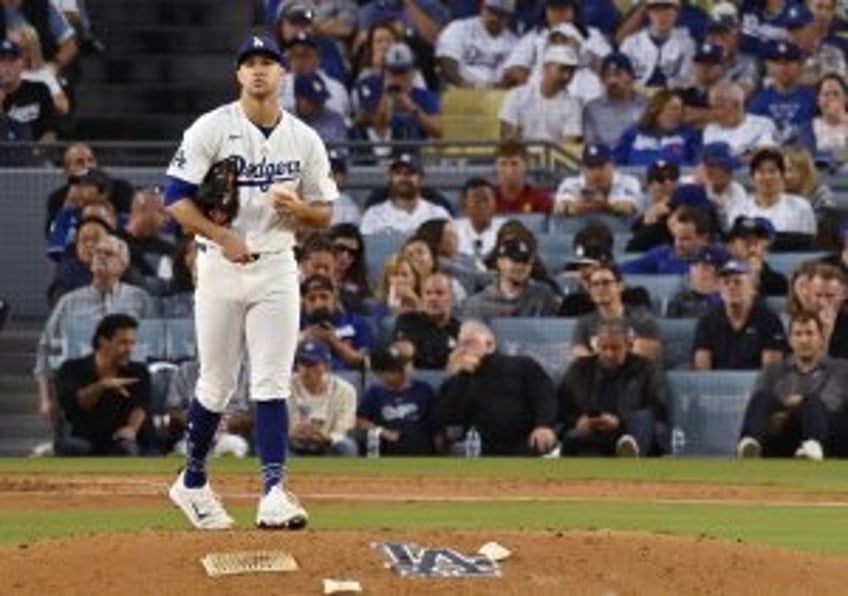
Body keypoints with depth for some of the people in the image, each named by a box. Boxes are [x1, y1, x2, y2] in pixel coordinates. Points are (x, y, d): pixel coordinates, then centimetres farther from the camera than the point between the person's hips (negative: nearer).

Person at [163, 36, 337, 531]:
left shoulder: (305, 140, 6)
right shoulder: (212, 129, -3)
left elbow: (325, 213, 12)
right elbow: (177, 198, -7)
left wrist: (299, 207, -11)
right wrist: (223, 236, -19)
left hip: (276, 268, 2)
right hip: (221, 267, -2)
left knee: (272, 385, -7)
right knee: (216, 387, 6)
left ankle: (274, 493, -14)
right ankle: (193, 483, 25)